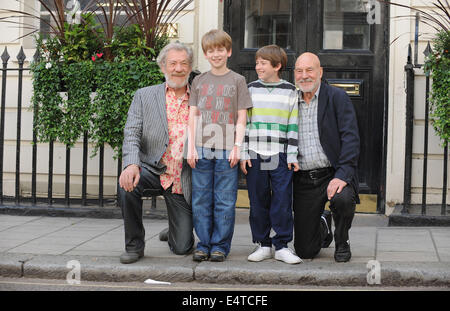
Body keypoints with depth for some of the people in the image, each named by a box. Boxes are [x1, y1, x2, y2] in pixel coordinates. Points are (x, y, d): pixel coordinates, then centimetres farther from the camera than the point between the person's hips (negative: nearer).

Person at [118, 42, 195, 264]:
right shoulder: (144, 96, 2)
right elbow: (131, 134, -9)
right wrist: (131, 164, -28)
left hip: (183, 180, 0)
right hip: (153, 168, 0)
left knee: (182, 248, -1)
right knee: (127, 183, -34)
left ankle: (175, 232, 39)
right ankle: (134, 245, -11)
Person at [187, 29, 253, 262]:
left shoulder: (237, 81, 6)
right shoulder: (199, 81, 12)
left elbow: (241, 118, 3)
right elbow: (192, 116, 9)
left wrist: (237, 147, -7)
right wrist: (191, 147, 1)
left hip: (226, 151, -2)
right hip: (201, 149, 2)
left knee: (225, 201, -1)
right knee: (201, 200, 3)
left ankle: (220, 245, 8)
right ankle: (204, 244, 13)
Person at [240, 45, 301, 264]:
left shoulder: (290, 91, 5)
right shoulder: (251, 89, 8)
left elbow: (293, 125, 5)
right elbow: (244, 122, 7)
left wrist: (293, 156, -1)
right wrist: (244, 153, 0)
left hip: (280, 156, -1)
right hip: (255, 155, 1)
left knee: (282, 201, -2)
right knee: (258, 202, 5)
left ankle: (282, 246, 8)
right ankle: (263, 245, 15)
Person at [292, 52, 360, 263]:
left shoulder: (337, 98, -2)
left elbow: (351, 138, -11)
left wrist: (342, 175, -23)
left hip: (333, 174, -3)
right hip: (303, 180, 3)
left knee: (343, 198, -37)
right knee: (305, 251, 0)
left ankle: (342, 243, -3)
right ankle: (322, 224, 38)